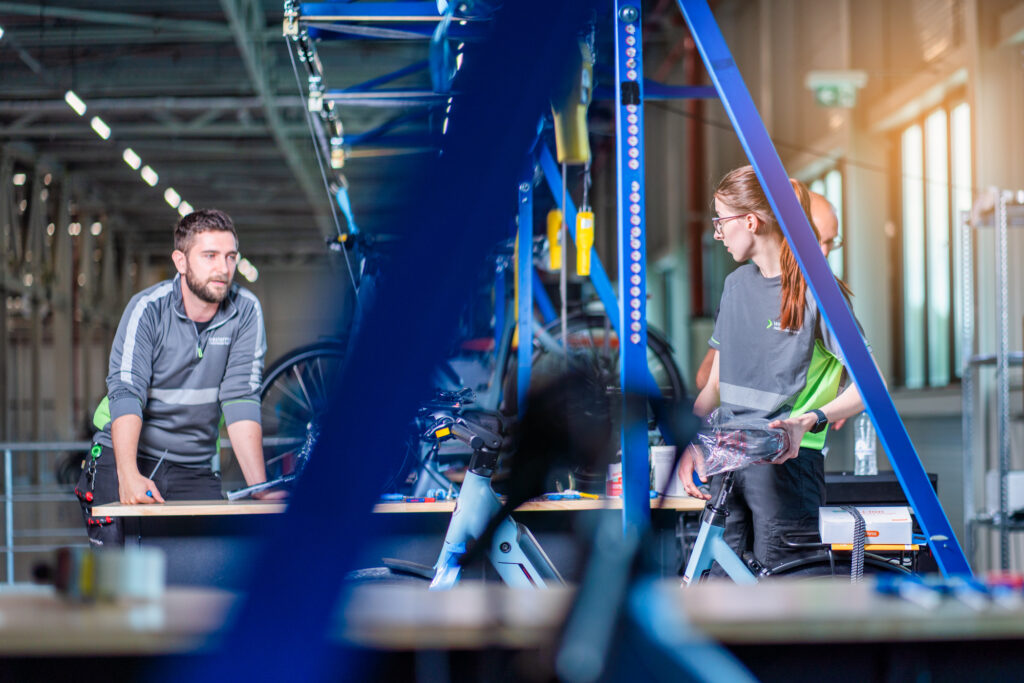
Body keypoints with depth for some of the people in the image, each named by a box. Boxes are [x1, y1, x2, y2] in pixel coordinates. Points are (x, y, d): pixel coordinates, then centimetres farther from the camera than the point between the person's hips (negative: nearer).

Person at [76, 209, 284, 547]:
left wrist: (261, 489, -20)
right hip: (126, 455, -2)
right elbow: (125, 392, -22)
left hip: (194, 465, 2)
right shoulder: (147, 309, -12)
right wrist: (128, 474, -38)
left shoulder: (245, 311, -5)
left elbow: (241, 399, -9)